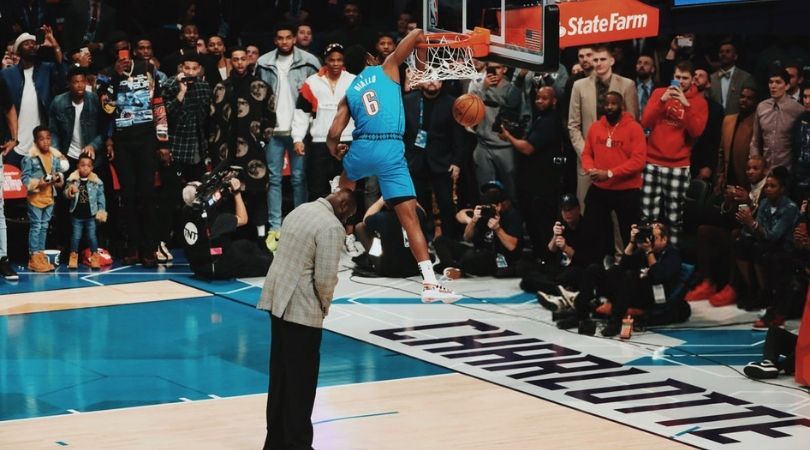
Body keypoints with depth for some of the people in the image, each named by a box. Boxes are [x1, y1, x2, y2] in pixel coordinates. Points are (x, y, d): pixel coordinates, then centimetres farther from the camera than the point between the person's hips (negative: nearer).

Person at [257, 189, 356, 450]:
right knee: (301, 379, 1)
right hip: (302, 308, -8)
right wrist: (325, 305, 0)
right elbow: (326, 277, -19)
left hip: (277, 299, 8)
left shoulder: (299, 211, 12)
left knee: (280, 374, 15)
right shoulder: (331, 226, -15)